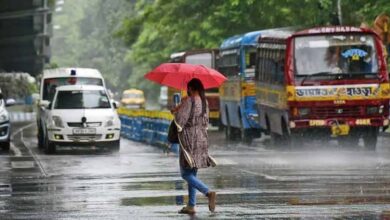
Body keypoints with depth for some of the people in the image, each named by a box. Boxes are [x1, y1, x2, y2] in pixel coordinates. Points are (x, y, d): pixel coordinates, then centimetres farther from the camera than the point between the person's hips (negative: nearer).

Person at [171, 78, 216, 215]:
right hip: (202, 138, 8)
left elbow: (180, 120, -17)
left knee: (186, 174, -6)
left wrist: (175, 111, 4)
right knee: (192, 173, 13)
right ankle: (191, 206, 13)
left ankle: (208, 193, -24)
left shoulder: (188, 101, -13)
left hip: (189, 139, -8)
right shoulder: (204, 102, 9)